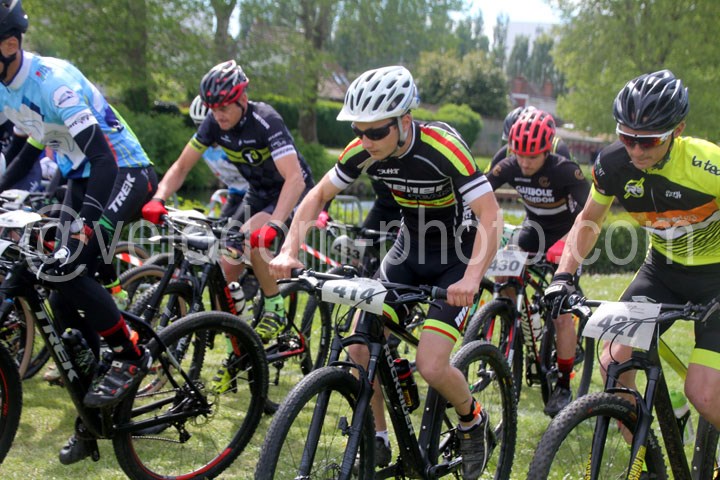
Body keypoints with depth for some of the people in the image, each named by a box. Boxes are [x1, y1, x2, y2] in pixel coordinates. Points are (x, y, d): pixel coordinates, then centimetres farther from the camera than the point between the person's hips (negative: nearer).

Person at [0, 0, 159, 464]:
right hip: (82, 178, 9)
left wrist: (86, 221, -41)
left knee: (69, 269, -27)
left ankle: (131, 356, -6)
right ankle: (91, 421, 15)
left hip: (125, 171, -8)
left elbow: (101, 152, -32)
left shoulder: (52, 80, -26)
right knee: (64, 297, 3)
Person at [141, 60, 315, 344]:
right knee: (226, 269, -4)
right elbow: (182, 166, -8)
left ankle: (275, 309, -12)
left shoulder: (266, 121, -30)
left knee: (249, 238, -31)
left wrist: (273, 226, -53)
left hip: (290, 193, -6)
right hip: (258, 193, 6)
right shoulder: (215, 123, -12)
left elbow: (295, 179, -40)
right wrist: (158, 199, -26)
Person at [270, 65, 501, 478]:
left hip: (457, 261, -5)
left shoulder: (443, 149, -29)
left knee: (430, 365, -18)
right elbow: (318, 196, -2)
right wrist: (290, 251, -16)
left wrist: (472, 279, -45)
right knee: (360, 348, -9)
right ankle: (377, 438, 14)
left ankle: (473, 421, 14)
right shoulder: (364, 150, -13)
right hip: (409, 250, 5)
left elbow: (491, 216, -32)